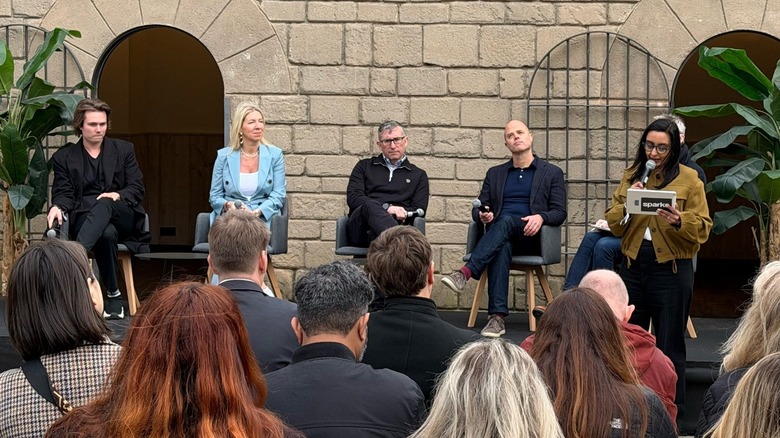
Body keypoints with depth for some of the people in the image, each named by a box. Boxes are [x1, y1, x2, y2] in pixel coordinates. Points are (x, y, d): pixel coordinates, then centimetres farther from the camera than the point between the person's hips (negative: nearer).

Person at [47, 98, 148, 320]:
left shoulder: (123, 150, 15)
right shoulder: (64, 157, 13)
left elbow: (137, 189, 8)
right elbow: (63, 193, 5)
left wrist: (117, 196, -15)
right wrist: (57, 207, -20)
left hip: (123, 217, 1)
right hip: (84, 219, 0)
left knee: (104, 204, -37)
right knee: (106, 234, -38)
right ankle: (113, 295, -31)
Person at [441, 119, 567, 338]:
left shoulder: (551, 173, 15)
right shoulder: (495, 173, 24)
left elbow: (560, 212, 5)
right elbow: (478, 207, 18)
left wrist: (540, 217, -18)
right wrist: (482, 215, -8)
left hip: (530, 236, -2)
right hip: (500, 236, 2)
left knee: (506, 220, -36)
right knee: (502, 247, -37)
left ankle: (465, 273, -51)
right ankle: (497, 317, -50)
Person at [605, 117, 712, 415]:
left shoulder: (689, 179, -1)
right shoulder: (631, 176, 10)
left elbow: (703, 227, -5)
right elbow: (613, 223, 7)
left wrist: (679, 221, -24)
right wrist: (626, 204, -11)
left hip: (671, 268, -4)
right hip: (633, 265, 4)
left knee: (669, 345, 3)